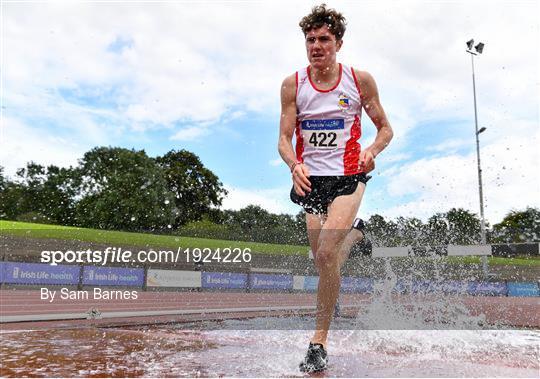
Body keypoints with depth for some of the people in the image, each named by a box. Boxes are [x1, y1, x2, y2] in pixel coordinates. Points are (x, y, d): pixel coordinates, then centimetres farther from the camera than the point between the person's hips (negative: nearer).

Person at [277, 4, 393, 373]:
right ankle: (354, 237, 49)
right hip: (310, 180, 3)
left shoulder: (360, 80, 0)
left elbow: (386, 128, 8)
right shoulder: (293, 85, 1)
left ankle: (319, 341, -5)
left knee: (326, 253, -20)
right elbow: (284, 139, -2)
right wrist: (295, 165, -23)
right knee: (325, 261, 11)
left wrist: (372, 151, -14)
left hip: (348, 176, -2)